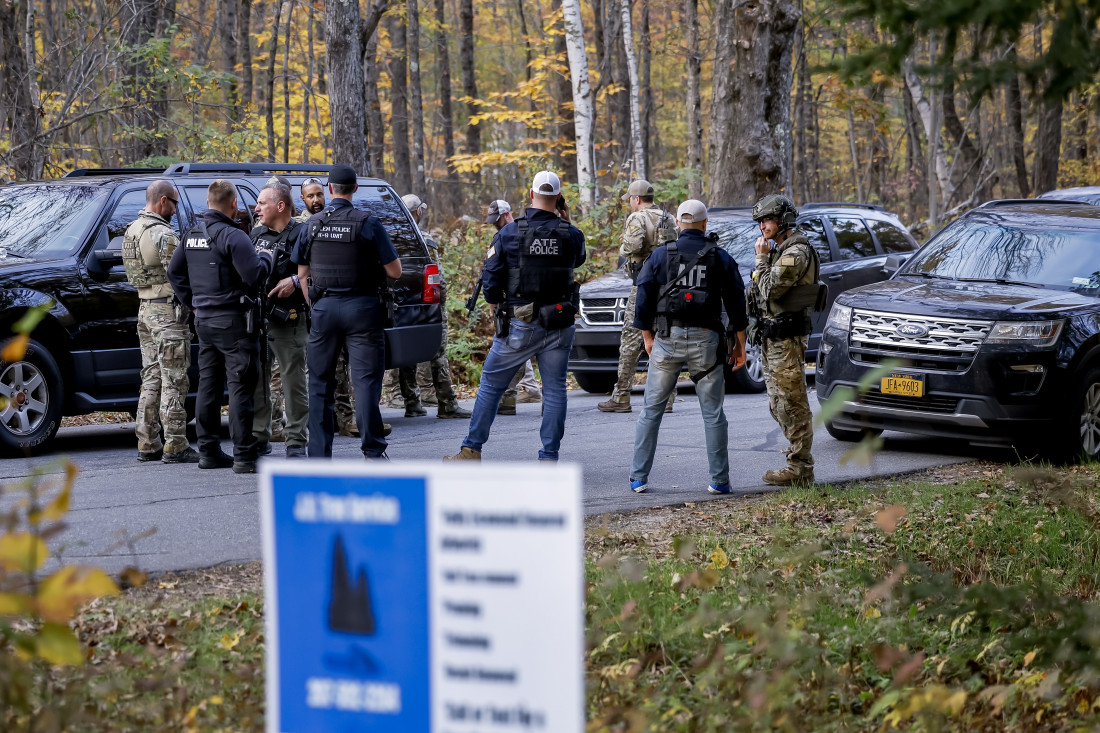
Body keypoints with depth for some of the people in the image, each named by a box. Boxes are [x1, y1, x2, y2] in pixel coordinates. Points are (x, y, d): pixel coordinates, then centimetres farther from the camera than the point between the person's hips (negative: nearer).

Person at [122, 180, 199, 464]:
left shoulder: (132, 231, 12)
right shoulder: (163, 234, -17)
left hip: (145, 310, 9)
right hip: (168, 312, -9)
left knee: (151, 379, 13)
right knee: (173, 382, -6)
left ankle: (148, 444, 14)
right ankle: (175, 446, -6)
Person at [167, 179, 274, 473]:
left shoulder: (192, 234, 10)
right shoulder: (232, 236, -15)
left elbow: (175, 271, 18)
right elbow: (254, 276, -20)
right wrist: (265, 258, 0)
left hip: (204, 321, 8)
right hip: (233, 320, -8)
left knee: (208, 385, 13)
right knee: (241, 387, -6)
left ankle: (208, 450, 16)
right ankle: (243, 456, -8)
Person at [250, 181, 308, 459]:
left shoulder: (301, 235, -6)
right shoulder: (257, 234, 15)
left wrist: (295, 281, -21)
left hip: (288, 322, -6)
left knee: (293, 382, -2)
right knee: (255, 381, 9)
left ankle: (296, 442, 3)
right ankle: (259, 438, 18)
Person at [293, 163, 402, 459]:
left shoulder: (312, 225, 4)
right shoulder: (368, 224, -7)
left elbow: (302, 273, 9)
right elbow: (395, 271, -7)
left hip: (324, 308, 3)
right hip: (362, 308, -3)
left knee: (320, 384, 10)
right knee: (366, 379, -1)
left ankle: (319, 454, 10)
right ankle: (373, 450, -4)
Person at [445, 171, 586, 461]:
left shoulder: (510, 233, -7)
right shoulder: (571, 235, -2)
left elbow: (490, 278, -7)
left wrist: (497, 301, 14)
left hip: (519, 326, -1)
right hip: (559, 325, 2)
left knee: (491, 384, 10)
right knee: (554, 389, 7)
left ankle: (472, 450, 14)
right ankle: (549, 459, 5)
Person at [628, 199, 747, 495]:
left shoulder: (660, 255, 3)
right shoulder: (721, 258, 4)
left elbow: (644, 298, 3)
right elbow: (736, 303, 5)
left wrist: (647, 337, 14)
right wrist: (739, 344, 12)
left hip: (667, 338, 0)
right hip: (704, 339, 0)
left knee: (652, 410, 8)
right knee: (712, 413, 5)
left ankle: (639, 477, 6)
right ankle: (719, 480, 4)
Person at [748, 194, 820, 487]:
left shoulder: (796, 253, -15)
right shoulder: (780, 251, 17)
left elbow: (770, 290, -20)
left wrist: (762, 258, -12)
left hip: (786, 339, -11)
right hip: (771, 339, 11)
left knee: (793, 404, -7)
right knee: (779, 405, 13)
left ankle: (799, 469, -5)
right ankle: (799, 460, 18)